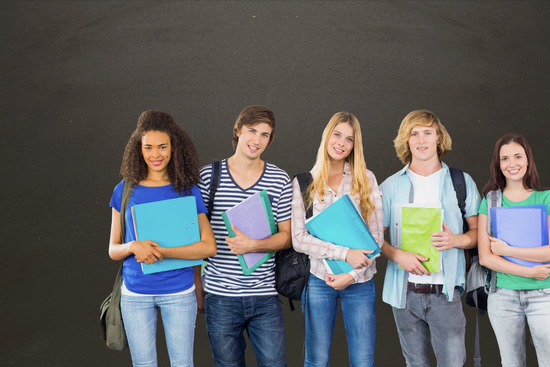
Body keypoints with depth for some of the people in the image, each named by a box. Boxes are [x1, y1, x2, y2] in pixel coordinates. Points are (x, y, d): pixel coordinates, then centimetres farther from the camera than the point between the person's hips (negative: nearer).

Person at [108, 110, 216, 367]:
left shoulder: (188, 191, -3)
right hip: (135, 294, 1)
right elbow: (113, 250, 5)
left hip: (178, 292, -1)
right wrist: (133, 246, -18)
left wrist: (160, 251, -20)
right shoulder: (125, 191, 2)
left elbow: (209, 247, -11)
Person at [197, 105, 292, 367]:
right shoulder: (208, 176, 0)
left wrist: (254, 245, -16)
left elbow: (287, 236, 3)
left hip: (265, 296, 1)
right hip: (220, 296, 0)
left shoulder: (280, 180, 3)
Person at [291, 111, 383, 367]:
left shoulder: (366, 179, 5)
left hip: (360, 282, 1)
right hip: (318, 280, -1)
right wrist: (345, 253, -16)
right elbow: (299, 239, -7)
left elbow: (377, 237, 2)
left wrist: (352, 275, -9)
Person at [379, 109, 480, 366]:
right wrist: (398, 255, -12)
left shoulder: (462, 182, 6)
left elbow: (478, 230, 8)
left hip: (445, 290, -1)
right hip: (404, 290, 1)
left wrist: (456, 240, -13)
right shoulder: (390, 186, 7)